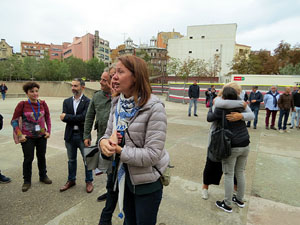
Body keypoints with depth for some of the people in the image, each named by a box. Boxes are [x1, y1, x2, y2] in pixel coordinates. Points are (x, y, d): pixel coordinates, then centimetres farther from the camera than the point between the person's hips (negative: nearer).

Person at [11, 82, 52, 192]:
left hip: (41, 136, 3)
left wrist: (48, 131, 4)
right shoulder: (22, 104, -11)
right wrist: (19, 135, -12)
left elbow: (47, 118, 9)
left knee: (41, 156, 15)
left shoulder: (42, 103, -3)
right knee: (28, 158, 4)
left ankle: (43, 176, 34)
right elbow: (14, 121, -5)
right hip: (28, 137, -3)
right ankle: (27, 181, 25)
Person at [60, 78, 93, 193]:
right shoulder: (67, 101, 6)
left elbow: (84, 117, -22)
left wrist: (67, 117, -14)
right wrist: (78, 120, -18)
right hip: (70, 135, 5)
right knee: (71, 160, 19)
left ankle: (89, 181, 26)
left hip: (83, 135, -4)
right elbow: (64, 117, -5)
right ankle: (71, 180, 37)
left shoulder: (87, 101, -10)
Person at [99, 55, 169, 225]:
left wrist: (118, 150, -23)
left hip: (147, 182, -5)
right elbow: (108, 135, 3)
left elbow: (152, 154, -26)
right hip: (123, 175, 6)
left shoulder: (154, 108, -23)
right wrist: (104, 142, -20)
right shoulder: (117, 104, -2)